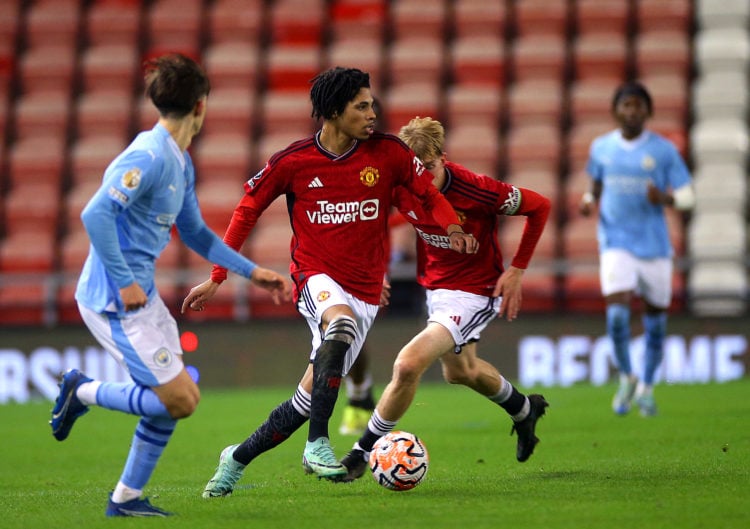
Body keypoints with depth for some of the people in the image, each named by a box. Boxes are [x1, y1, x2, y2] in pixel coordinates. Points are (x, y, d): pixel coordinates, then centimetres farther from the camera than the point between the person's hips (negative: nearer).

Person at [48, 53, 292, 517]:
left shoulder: (181, 162, 12)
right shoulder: (149, 156, -19)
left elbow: (194, 232, 24)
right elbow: (96, 214, -26)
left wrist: (254, 272, 22)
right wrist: (124, 284, -22)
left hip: (141, 296, 10)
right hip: (115, 301, -10)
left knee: (177, 397, 12)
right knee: (180, 400, -9)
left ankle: (127, 498, 19)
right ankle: (83, 392, 6)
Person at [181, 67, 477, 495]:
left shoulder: (388, 152, -4)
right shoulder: (293, 162, -6)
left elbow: (428, 192, 8)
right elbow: (248, 209, 6)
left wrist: (452, 227, -14)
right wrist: (217, 278, 5)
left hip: (364, 293, 2)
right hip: (316, 278, -2)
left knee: (308, 400, -2)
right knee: (342, 325, -38)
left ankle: (236, 459, 20)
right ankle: (317, 444, -34)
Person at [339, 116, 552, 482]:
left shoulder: (475, 190, -30)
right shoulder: (400, 190, -16)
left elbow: (540, 207, -16)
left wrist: (517, 269, -14)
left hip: (474, 292, -7)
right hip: (434, 285, 7)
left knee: (408, 365, -23)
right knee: (460, 372, 29)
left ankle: (362, 453, -5)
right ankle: (524, 409, 58)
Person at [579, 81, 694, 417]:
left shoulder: (663, 150, -2)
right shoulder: (601, 147, 4)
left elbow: (688, 196, 1)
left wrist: (665, 199, -20)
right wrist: (589, 202, -3)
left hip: (654, 247, 0)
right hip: (616, 244, 0)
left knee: (656, 320, 7)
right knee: (617, 315, -16)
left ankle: (646, 388, 28)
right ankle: (626, 378, 7)